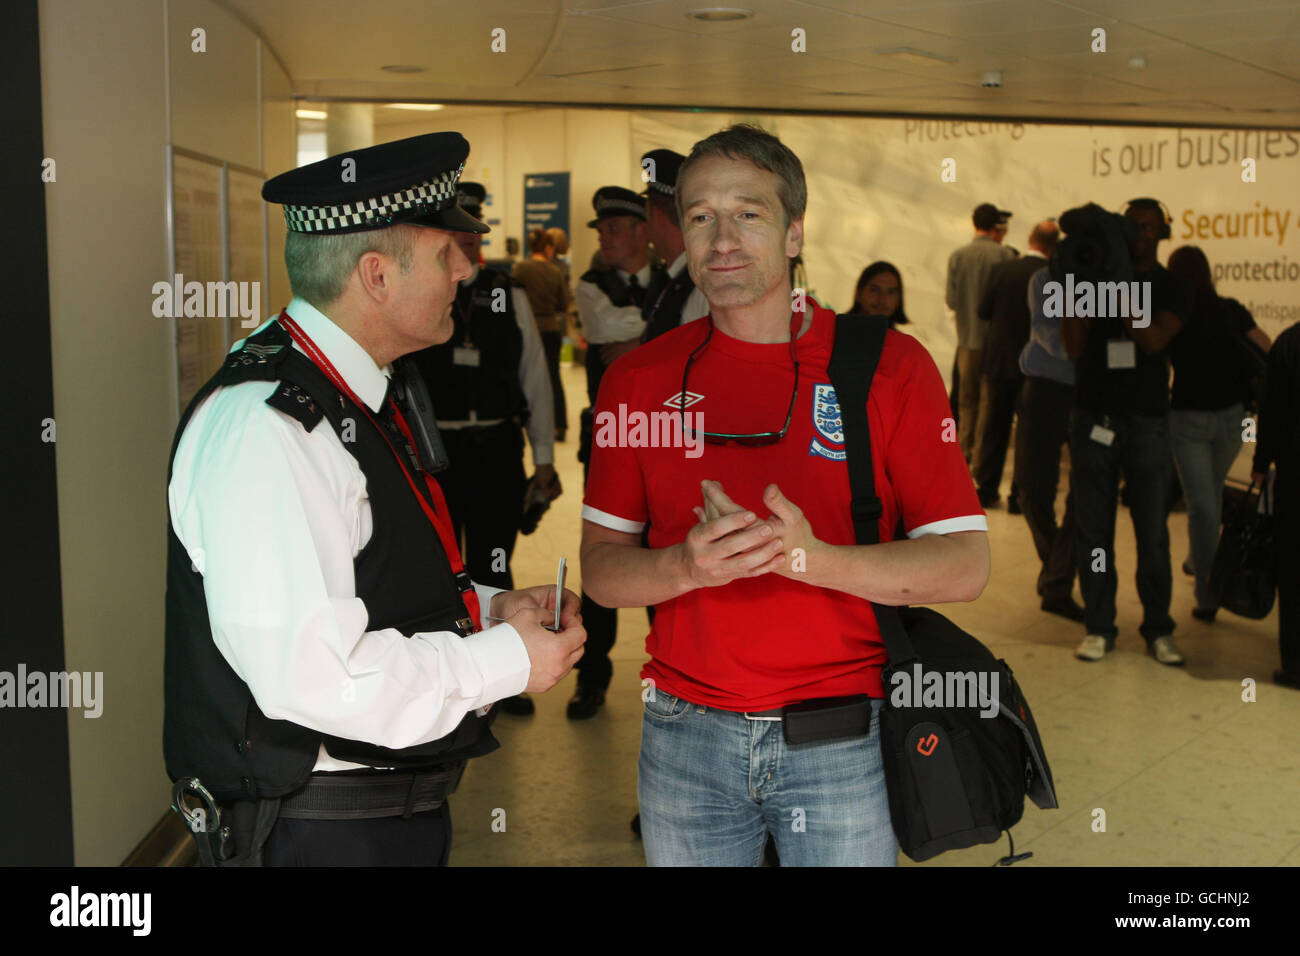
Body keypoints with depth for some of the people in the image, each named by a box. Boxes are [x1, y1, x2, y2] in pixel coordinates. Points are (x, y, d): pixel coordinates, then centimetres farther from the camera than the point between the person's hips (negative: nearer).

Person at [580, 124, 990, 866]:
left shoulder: (889, 364, -5)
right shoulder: (640, 379, 3)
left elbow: (966, 565, -7)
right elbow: (601, 566, 4)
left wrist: (813, 558, -22)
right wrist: (685, 565, -18)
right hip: (686, 732, 2)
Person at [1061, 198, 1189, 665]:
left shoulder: (1172, 288, 4)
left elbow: (1151, 339, -14)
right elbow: (1074, 346, -3)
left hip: (1147, 421, -1)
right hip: (1093, 419, 1)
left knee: (1152, 533, 3)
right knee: (1092, 530, 3)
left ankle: (1158, 629, 15)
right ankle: (1099, 628, 13)